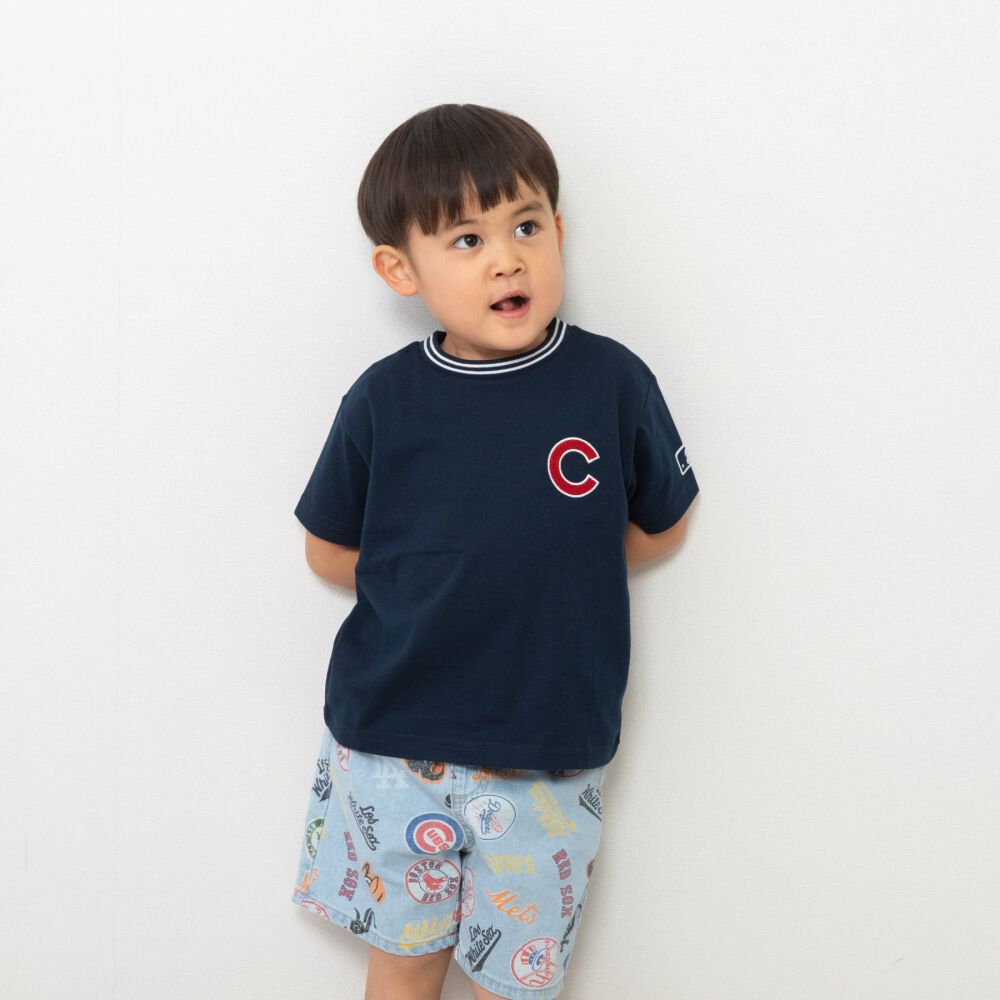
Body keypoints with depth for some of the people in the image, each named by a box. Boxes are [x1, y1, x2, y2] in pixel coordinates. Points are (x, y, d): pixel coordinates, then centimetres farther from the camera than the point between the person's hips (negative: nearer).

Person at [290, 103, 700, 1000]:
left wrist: (549, 567, -1)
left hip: (549, 752, 0)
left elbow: (662, 527, 3)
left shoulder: (612, 381, -10)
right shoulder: (384, 401, -8)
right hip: (391, 739, 1)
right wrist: (465, 579, -2)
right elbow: (330, 551, 4)